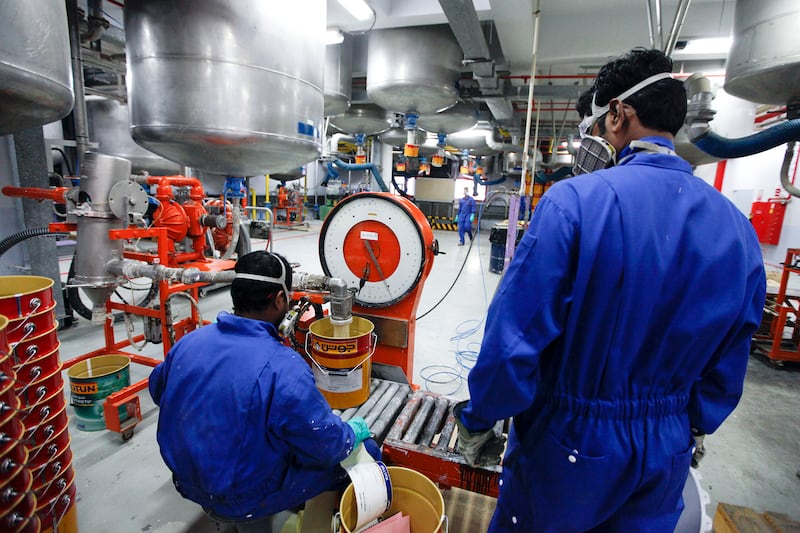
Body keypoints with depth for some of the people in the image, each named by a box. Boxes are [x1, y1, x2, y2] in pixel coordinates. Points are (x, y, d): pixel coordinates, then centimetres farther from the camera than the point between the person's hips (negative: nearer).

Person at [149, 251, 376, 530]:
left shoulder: (189, 341, -10)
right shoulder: (284, 368, -31)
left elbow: (157, 388, 11)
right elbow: (325, 445, -23)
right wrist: (354, 431, -2)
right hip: (246, 499, -6)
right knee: (367, 450, 0)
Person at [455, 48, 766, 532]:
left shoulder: (575, 200, -24)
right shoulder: (738, 229, -5)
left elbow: (513, 338, -24)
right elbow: (727, 370, 4)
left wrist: (477, 420, -9)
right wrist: (693, 429, 21)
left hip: (571, 444, -4)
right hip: (665, 457, 5)